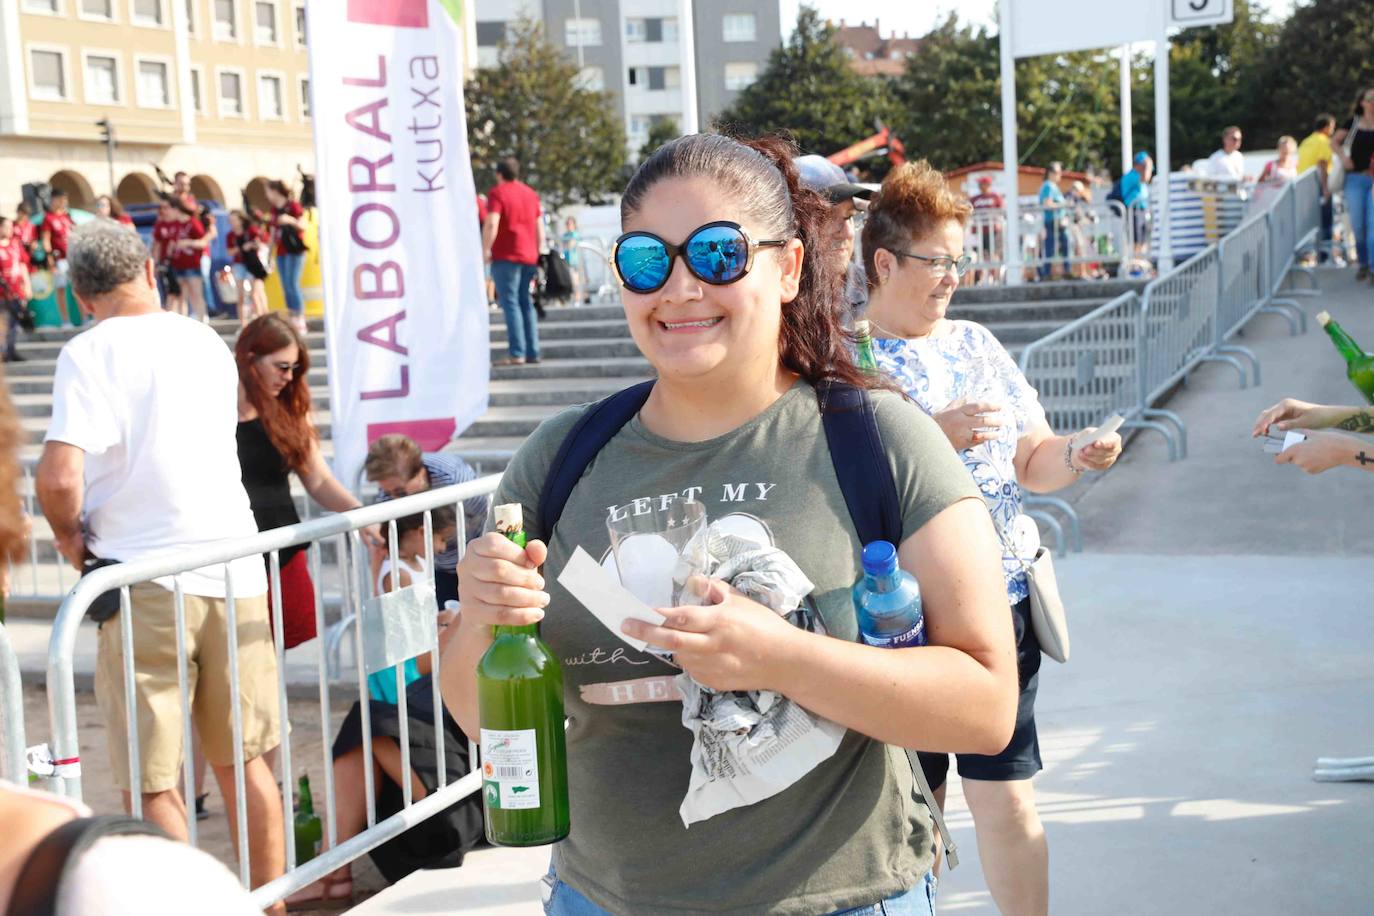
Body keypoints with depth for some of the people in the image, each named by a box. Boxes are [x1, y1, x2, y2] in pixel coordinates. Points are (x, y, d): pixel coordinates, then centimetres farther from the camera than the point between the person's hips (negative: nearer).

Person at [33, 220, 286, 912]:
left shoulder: (88, 353, -7)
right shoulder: (207, 343, 9)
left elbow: (58, 477, -18)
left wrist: (71, 539, 1)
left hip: (143, 579, -5)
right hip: (234, 572, 5)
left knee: (153, 782, 4)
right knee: (243, 761, 16)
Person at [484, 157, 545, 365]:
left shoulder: (497, 193, -5)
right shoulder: (530, 193, 15)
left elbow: (491, 224, -17)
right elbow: (540, 225, 15)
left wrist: (486, 249, -10)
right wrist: (539, 251, 19)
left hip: (506, 256, -6)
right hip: (529, 256, 6)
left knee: (510, 303, -7)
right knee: (526, 303, 12)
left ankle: (517, 354, -13)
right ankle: (533, 352, 11)